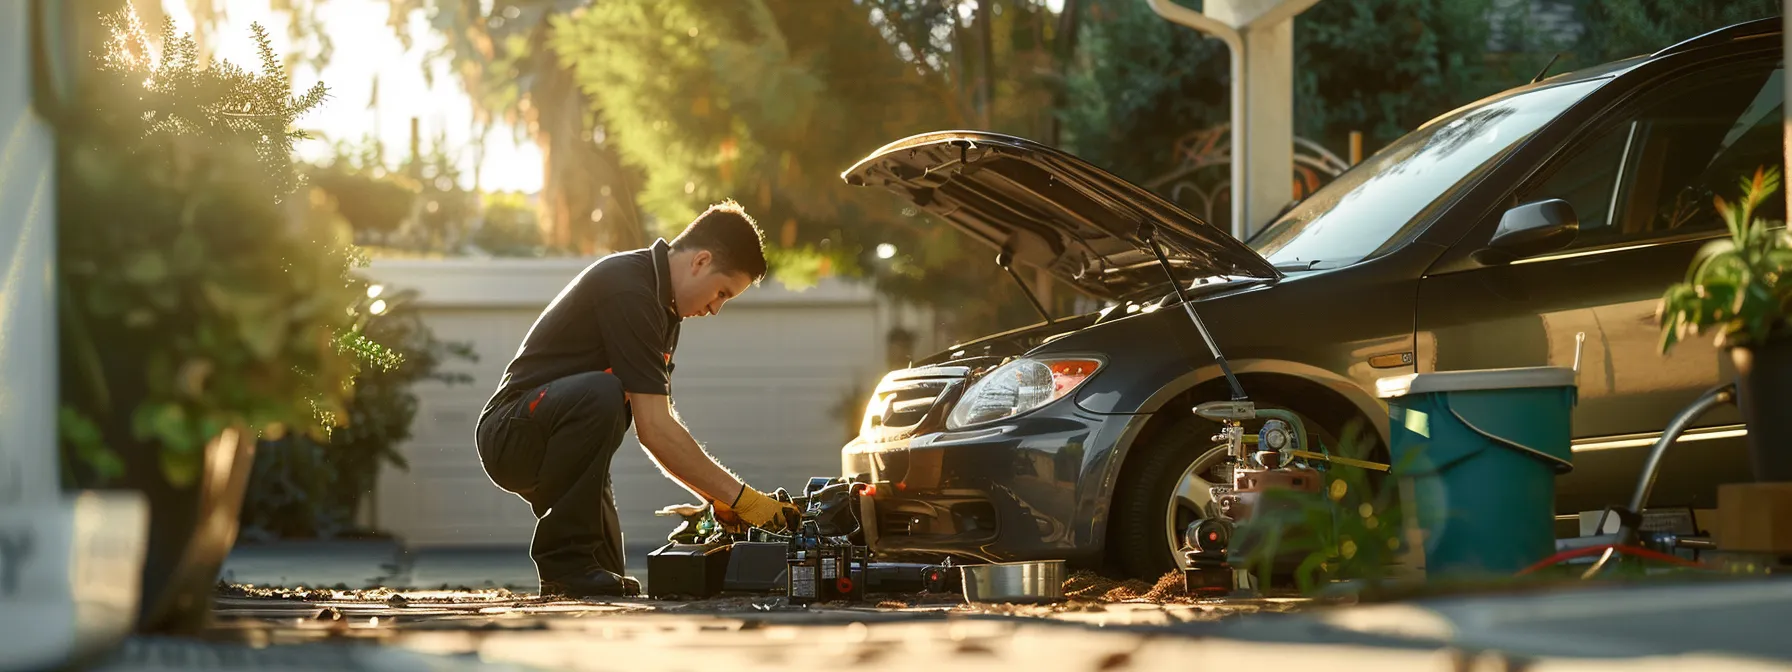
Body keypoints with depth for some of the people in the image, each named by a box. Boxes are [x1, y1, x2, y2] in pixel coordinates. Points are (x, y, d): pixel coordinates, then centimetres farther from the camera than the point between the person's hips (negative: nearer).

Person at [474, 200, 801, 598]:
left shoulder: (660, 303, 9)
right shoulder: (628, 290, -23)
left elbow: (658, 426, 12)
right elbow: (654, 430, -27)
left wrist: (716, 498, 1)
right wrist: (738, 496, -22)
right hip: (512, 435, -9)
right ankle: (563, 557, -26)